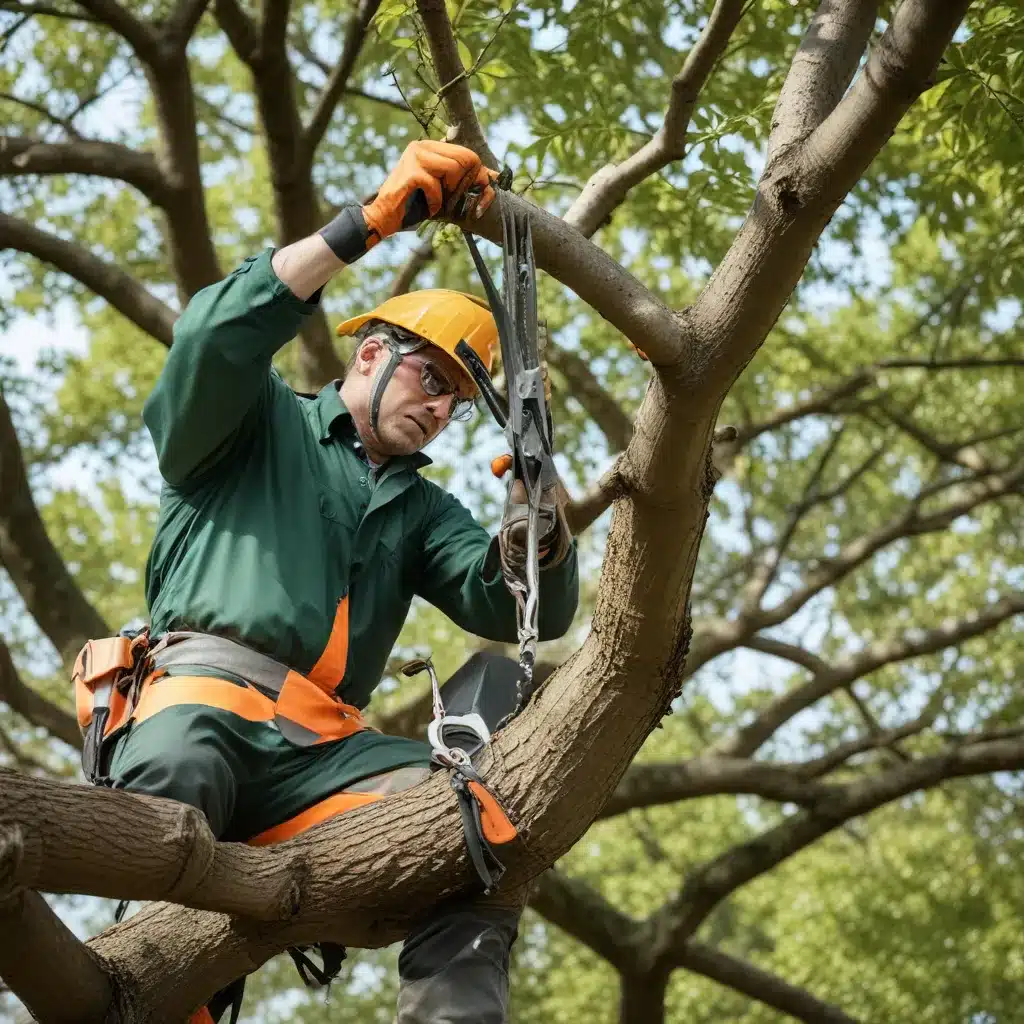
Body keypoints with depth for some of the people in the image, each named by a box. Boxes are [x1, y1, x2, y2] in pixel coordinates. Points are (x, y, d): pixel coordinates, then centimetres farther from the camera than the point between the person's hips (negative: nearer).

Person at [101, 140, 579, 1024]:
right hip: (204, 693, -4)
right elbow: (218, 334, -3)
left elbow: (523, 606, 16)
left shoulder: (421, 511, 32)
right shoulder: (258, 424, 21)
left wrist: (537, 523, -8)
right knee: (172, 780, -42)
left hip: (327, 750, 5)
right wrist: (371, 221, -8)